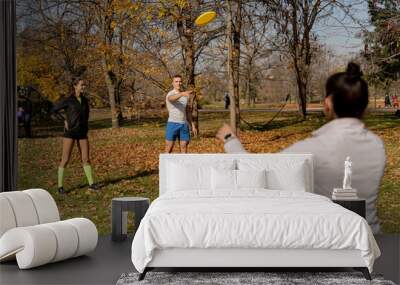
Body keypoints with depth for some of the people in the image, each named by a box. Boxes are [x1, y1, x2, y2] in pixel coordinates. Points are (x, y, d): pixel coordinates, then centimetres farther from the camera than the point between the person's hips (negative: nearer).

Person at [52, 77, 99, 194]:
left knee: (86, 159, 4)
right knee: (65, 159, -3)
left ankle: (91, 184, 11)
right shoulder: (67, 100, -9)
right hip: (70, 132, -5)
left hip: (82, 133, 5)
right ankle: (60, 186, 6)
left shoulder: (85, 100, 9)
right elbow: (53, 110, -2)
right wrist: (64, 121, -9)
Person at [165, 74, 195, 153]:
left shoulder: (186, 96, 12)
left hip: (184, 125, 5)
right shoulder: (170, 94, -9)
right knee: (168, 149, -3)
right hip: (172, 124, -5)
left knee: (184, 148, 3)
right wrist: (182, 93, -57)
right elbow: (172, 98, -36)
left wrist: (192, 126, 12)